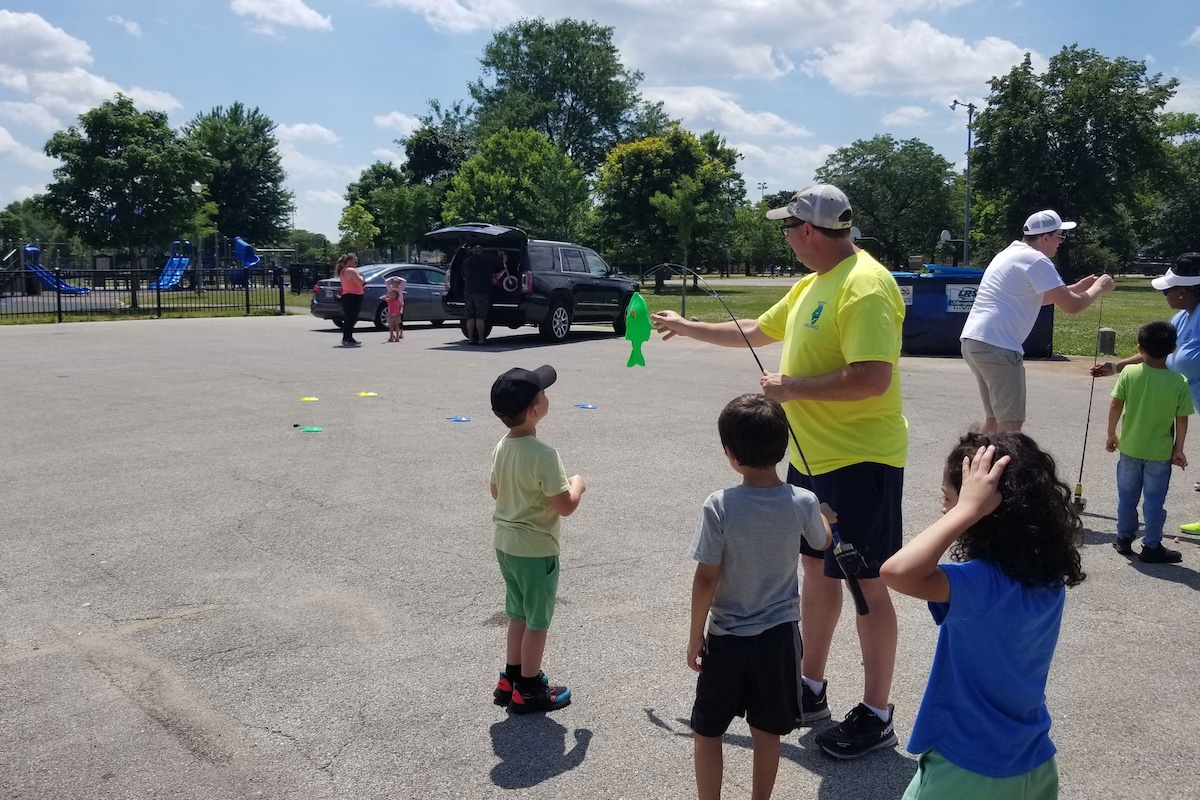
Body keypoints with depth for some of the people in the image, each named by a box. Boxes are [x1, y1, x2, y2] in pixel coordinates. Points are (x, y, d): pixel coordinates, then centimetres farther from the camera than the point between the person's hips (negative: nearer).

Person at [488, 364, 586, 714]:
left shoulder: (502, 448, -1)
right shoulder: (544, 455, -26)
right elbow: (565, 506, -23)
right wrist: (577, 484, -4)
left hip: (506, 544, 8)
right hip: (536, 550, -8)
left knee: (519, 615, 22)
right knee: (537, 621, 9)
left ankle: (511, 679, 34)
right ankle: (528, 690, 22)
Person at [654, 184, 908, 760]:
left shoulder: (864, 286, -20)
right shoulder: (812, 284, 11)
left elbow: (872, 380, -29)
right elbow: (756, 330, 25)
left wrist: (792, 388, -20)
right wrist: (688, 328, 30)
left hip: (859, 460, -10)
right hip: (811, 456, 10)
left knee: (864, 583, 0)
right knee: (816, 567, 18)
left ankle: (876, 716, 15)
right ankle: (811, 690, 34)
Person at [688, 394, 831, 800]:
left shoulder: (720, 506, -20)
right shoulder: (803, 503, -11)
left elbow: (706, 578, -16)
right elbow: (822, 544, 11)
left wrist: (695, 635, -3)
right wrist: (826, 518, 32)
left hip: (726, 637, -2)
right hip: (779, 634, 3)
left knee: (708, 730, 15)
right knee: (767, 731, 17)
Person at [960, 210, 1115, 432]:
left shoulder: (1011, 254, 22)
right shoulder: (1036, 261, -7)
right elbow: (1072, 306, -9)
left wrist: (1076, 287, 32)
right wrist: (1098, 288, 9)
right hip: (997, 347, -10)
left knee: (994, 418, 18)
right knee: (1011, 423, -7)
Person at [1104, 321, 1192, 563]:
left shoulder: (1129, 373, -10)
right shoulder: (1179, 382, -11)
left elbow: (1116, 405, -7)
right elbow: (1182, 420, -7)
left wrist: (1111, 434, 6)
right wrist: (1178, 449, 4)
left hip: (1130, 447, 1)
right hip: (1160, 452, -1)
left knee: (1127, 496, 15)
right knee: (1154, 500, 8)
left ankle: (1124, 539, 26)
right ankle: (1151, 547, 14)